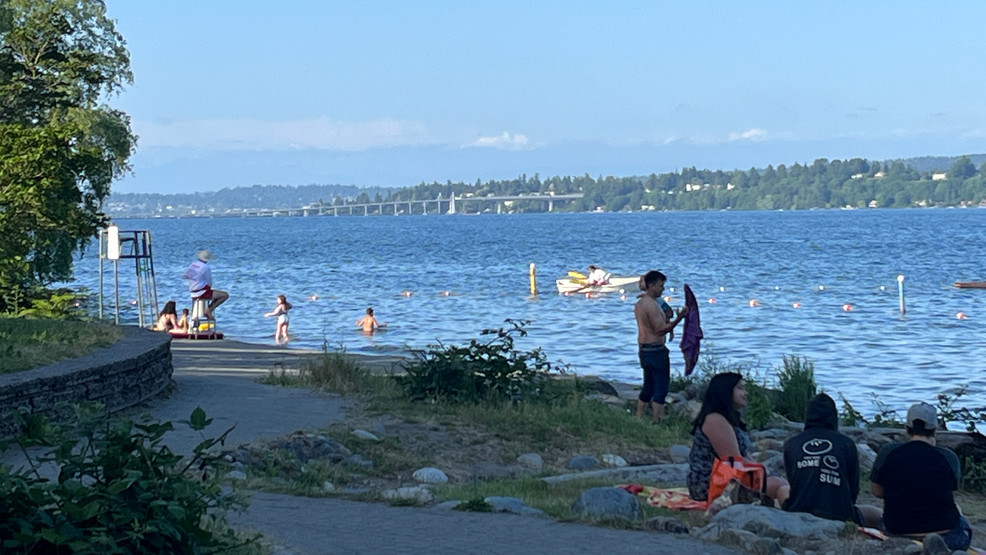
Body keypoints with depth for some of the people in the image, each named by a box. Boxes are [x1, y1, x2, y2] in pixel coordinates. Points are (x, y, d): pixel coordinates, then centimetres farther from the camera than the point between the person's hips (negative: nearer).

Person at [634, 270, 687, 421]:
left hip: (643, 350, 10)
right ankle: (658, 422, -8)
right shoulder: (651, 305, -18)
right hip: (656, 350, -10)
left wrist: (666, 321, 19)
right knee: (661, 388, -6)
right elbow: (661, 330, -22)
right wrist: (678, 319, -26)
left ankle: (638, 420, 17)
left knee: (648, 388, 16)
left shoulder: (639, 303, 13)